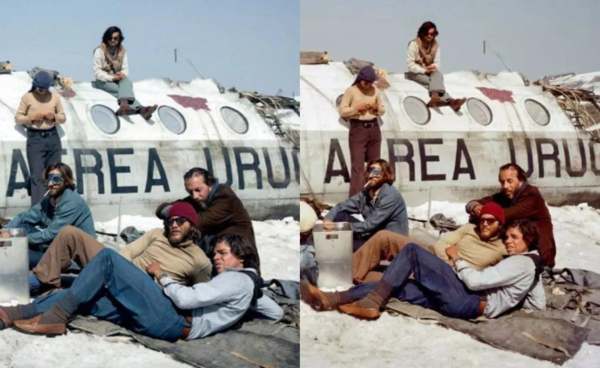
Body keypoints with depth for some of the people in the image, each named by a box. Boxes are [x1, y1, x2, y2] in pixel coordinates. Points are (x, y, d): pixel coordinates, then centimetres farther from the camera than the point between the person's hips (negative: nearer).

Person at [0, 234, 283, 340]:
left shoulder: (238, 279, -6)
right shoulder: (248, 287, 21)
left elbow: (187, 298, -15)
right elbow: (278, 313, 31)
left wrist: (160, 274, -1)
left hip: (170, 319, -10)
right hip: (169, 319, 10)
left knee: (107, 257, -12)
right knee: (85, 296, 6)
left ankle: (55, 317, -14)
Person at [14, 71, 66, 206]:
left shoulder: (55, 97, 8)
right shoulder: (27, 97, 1)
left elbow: (63, 117, 13)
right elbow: (17, 118, 3)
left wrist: (55, 117, -8)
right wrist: (31, 118, -14)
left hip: (53, 137, 3)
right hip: (35, 139, -3)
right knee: (37, 176, -7)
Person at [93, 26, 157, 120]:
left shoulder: (122, 51, 6)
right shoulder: (100, 51, -8)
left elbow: (125, 69, 4)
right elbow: (97, 72, -13)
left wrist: (123, 74, -21)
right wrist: (112, 78, -25)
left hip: (118, 79, 4)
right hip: (103, 81, -4)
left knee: (127, 81, -33)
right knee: (121, 89, -32)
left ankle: (124, 105, -61)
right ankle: (140, 109, -57)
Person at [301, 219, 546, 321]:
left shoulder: (521, 262, -8)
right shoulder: (530, 266, 20)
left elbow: (475, 281, -16)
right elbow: (539, 305, 25)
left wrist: (456, 258, -1)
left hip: (466, 302, -9)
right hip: (470, 304, 9)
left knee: (412, 250, -10)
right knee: (398, 286, 1)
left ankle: (370, 304, -16)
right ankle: (329, 299, -11)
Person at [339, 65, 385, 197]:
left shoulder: (375, 91, 7)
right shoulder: (351, 91, -4)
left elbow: (383, 110, 15)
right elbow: (342, 111, -5)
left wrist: (376, 108, -6)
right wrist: (357, 108, -16)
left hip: (374, 129, 5)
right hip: (357, 129, -5)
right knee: (358, 165, -8)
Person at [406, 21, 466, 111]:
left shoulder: (435, 45, 1)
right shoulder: (414, 44, -14)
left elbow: (437, 62, 3)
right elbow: (410, 64, -17)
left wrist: (433, 67, -21)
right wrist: (424, 70, -26)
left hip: (430, 71, 4)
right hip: (416, 73, -4)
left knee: (438, 75, -33)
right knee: (435, 82, -32)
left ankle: (435, 97, -61)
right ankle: (450, 101, -55)